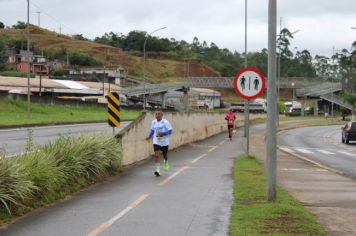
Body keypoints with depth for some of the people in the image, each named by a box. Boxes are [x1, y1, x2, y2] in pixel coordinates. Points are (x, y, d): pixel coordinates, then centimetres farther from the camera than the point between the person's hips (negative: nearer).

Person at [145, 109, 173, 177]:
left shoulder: (165, 122, -14)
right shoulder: (153, 122, 0)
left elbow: (170, 131, -15)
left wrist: (163, 133, -30)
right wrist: (149, 136, 1)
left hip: (164, 142, -2)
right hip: (156, 142, 2)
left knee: (164, 155, 18)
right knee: (157, 155, -14)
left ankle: (166, 162, 53)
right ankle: (157, 170, -16)